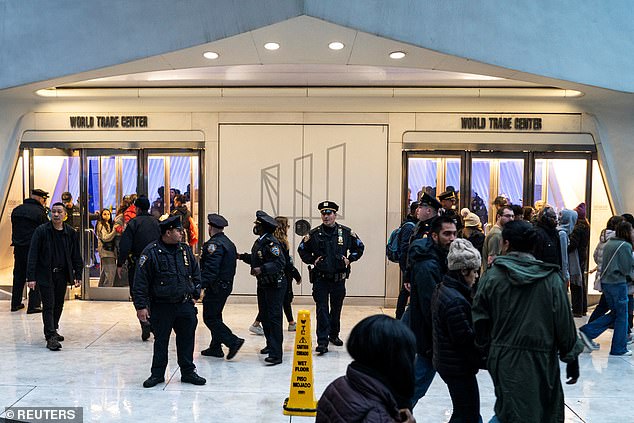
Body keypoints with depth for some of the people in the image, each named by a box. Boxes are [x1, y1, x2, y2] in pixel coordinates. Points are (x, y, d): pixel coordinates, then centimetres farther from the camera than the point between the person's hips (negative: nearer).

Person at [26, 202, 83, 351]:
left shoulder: (71, 232, 2)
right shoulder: (41, 231, -9)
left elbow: (76, 256, 8)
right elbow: (33, 255, -10)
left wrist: (78, 275, 5)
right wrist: (31, 277, -14)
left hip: (62, 274, 4)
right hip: (45, 274, -4)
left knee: (59, 304, 14)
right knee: (49, 306, -5)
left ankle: (53, 330, 32)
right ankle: (50, 337, -2)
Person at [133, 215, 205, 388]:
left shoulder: (186, 250, 6)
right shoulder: (151, 252, -10)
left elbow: (196, 273, 16)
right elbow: (140, 282, -10)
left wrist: (194, 295, 11)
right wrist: (141, 306, -12)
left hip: (185, 305, 4)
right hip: (161, 307, -4)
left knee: (187, 340, 10)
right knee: (160, 341, 8)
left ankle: (188, 372, 24)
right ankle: (157, 374, 25)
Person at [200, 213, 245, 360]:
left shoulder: (214, 244, -16)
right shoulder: (229, 243, 13)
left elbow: (210, 269, -24)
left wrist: (200, 286, -25)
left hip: (215, 287, -10)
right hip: (226, 286, 10)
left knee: (210, 318, -4)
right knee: (216, 316, 18)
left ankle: (233, 342, -9)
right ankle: (215, 348, 23)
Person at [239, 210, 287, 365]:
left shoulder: (271, 242, -19)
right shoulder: (259, 242, 11)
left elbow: (280, 262, -28)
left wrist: (262, 269, -34)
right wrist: (242, 256, 18)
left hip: (275, 285, -10)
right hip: (263, 285, 10)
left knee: (273, 318, -10)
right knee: (264, 317, 17)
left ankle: (276, 354, -8)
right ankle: (270, 345, 34)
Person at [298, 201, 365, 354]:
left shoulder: (346, 232, 1)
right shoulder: (314, 234, -2)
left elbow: (359, 247, 13)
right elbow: (302, 250, 10)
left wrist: (349, 259, 0)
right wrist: (312, 260, -4)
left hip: (339, 278, 2)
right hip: (320, 278, -2)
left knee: (336, 308, 14)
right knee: (322, 309, -5)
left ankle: (334, 334, 32)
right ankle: (322, 341, -4)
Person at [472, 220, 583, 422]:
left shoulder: (491, 277, -6)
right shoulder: (551, 279, -7)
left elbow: (479, 322, -2)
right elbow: (565, 323, -3)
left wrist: (487, 352, 12)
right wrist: (571, 358, 10)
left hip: (504, 361, 1)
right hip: (541, 361, 0)